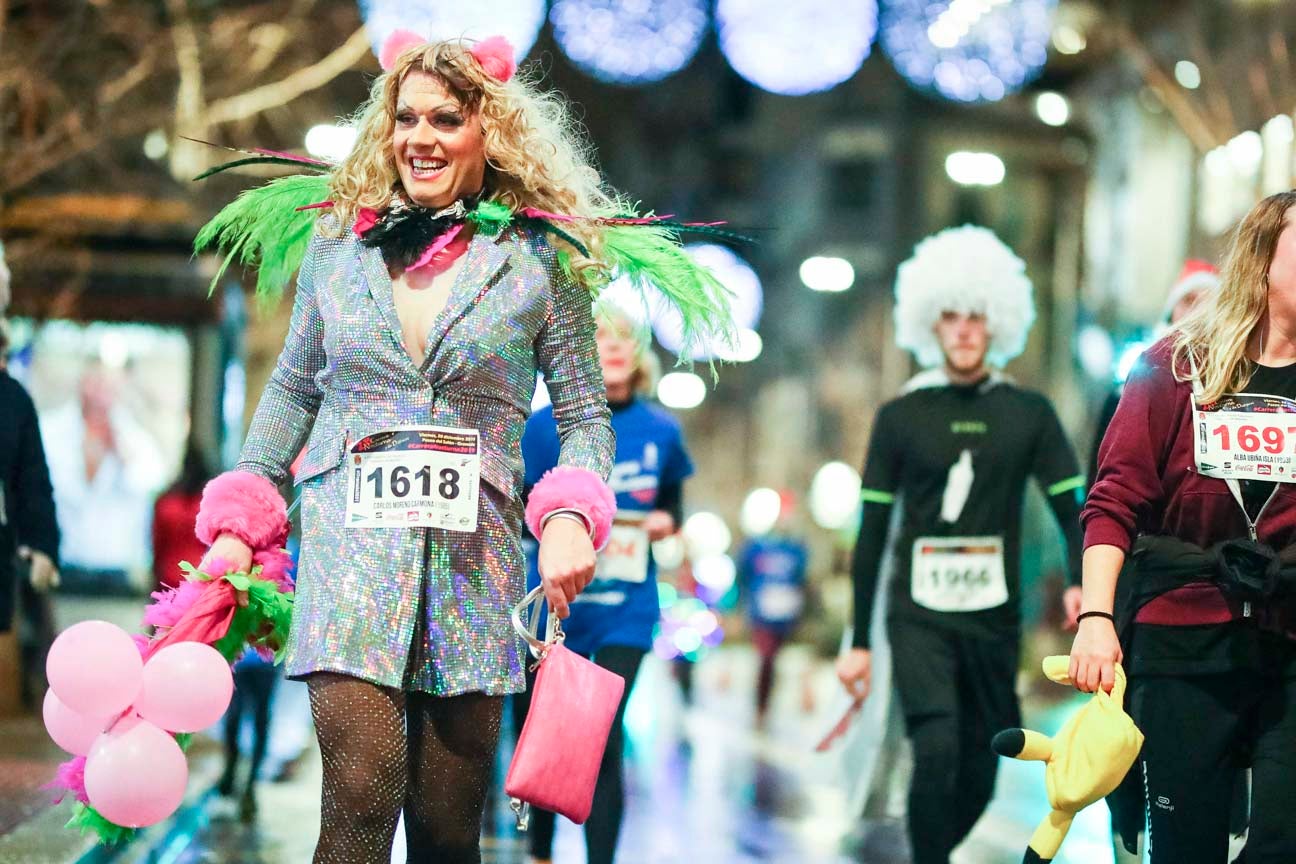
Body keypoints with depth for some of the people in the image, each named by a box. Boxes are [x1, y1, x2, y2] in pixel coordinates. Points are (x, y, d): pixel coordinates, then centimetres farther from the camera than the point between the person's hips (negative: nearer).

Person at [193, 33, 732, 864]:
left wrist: (570, 517, -12)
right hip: (350, 545, 0)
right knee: (362, 795, -16)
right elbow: (293, 390, 17)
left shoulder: (542, 259, 4)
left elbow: (585, 414, 6)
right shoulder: (336, 238, 10)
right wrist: (239, 525, 10)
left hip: (473, 553, 0)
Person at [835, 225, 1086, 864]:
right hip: (919, 615, -2)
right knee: (936, 748, -22)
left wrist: (1081, 582, -19)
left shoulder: (1030, 416, 5)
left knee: (978, 775, 7)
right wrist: (858, 640, 4)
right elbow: (872, 534, 6)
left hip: (994, 617, 2)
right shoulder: (900, 417, 4)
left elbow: (1070, 511, 2)